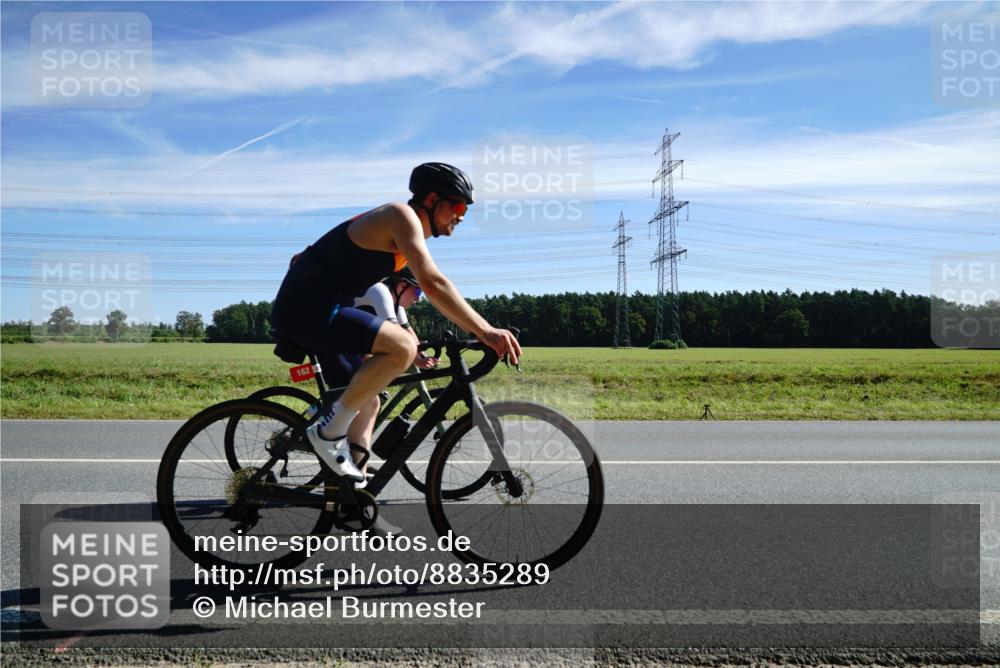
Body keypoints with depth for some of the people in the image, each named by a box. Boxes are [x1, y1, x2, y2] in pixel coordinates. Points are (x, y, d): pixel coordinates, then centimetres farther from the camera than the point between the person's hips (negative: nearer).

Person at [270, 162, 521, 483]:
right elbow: (433, 283, -25)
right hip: (308, 307, -11)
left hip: (303, 310, 11)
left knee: (367, 402, 13)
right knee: (402, 347, -25)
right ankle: (329, 432, -13)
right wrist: (485, 331, -28)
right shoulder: (402, 216, -12)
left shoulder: (405, 238, 19)